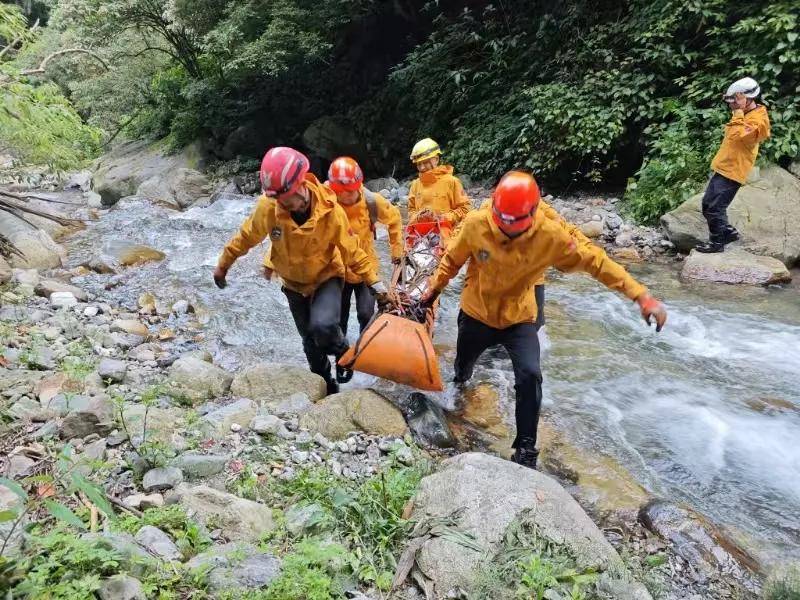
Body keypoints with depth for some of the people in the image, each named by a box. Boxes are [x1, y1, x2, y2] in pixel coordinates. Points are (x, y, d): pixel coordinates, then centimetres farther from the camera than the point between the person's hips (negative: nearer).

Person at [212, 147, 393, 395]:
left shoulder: (330, 210, -28)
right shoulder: (268, 206, -24)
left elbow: (352, 251, -16)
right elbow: (246, 237, -7)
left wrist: (375, 283, -17)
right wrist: (223, 265, 3)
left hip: (327, 276, -3)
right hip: (294, 282, 3)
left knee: (323, 326, -29)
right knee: (310, 341, 15)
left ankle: (343, 353, 6)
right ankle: (326, 385, 40)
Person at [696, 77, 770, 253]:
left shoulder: (758, 120, -16)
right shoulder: (745, 115, 15)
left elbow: (737, 136, -32)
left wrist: (738, 112, -26)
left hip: (732, 171, -10)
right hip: (723, 168, 10)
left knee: (714, 207, -9)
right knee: (708, 204, 14)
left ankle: (716, 242, 3)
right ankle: (729, 232, 27)